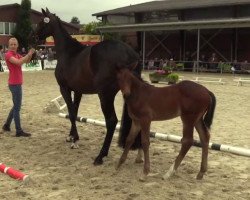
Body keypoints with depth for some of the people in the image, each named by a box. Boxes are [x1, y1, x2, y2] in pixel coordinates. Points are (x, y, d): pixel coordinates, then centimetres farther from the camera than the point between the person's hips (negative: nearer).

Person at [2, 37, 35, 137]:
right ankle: (19, 131, -2)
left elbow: (26, 61, 12)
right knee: (17, 107, -6)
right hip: (15, 84, -9)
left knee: (16, 106, 20)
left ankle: (7, 125, 30)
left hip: (17, 83, 9)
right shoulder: (8, 55, -13)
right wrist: (29, 54, -24)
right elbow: (19, 62, -29)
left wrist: (30, 54, -6)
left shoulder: (17, 55, 14)